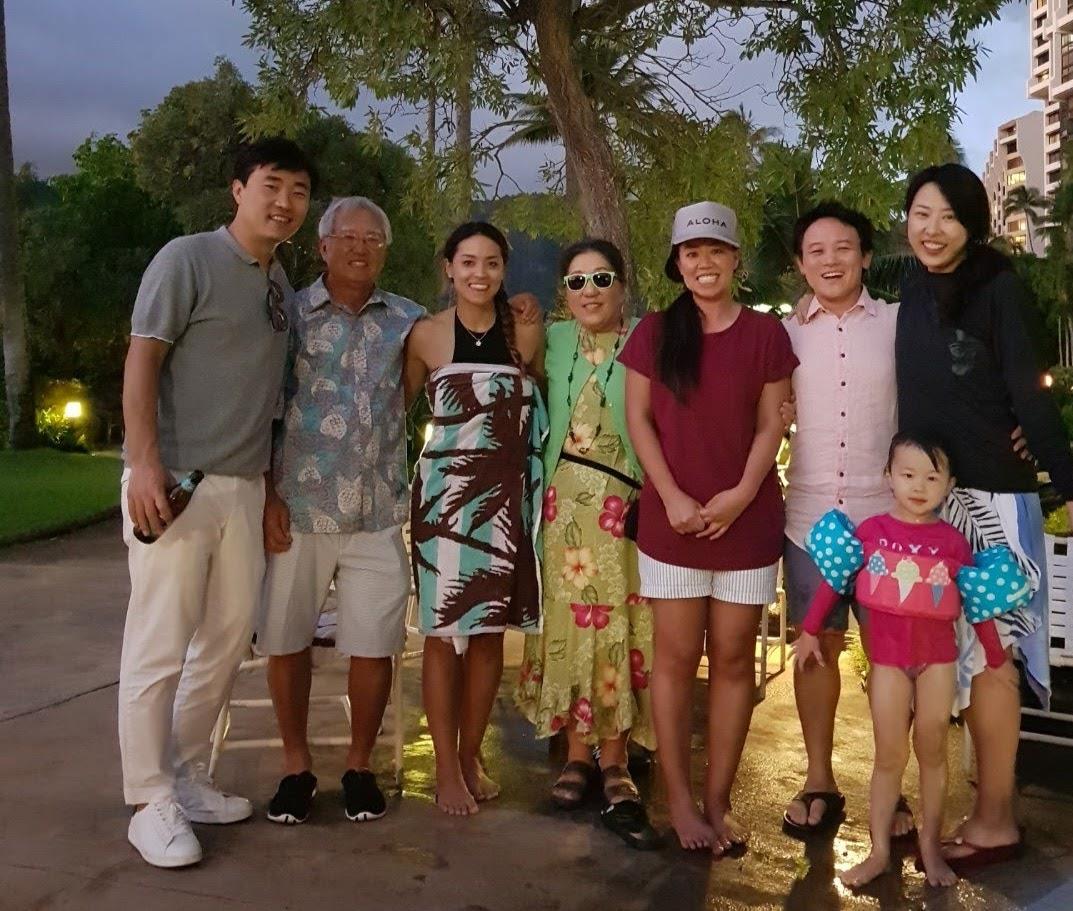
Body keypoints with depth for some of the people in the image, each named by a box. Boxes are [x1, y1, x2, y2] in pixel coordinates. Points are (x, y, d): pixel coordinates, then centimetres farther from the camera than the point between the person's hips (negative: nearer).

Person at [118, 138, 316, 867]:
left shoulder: (282, 282, 14)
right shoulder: (186, 259, -6)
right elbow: (141, 361, -11)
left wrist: (274, 485, 14)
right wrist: (144, 464, -20)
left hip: (246, 487, 8)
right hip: (177, 481, -7)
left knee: (228, 639, 13)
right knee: (160, 648, -2)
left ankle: (186, 777, 28)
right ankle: (151, 804, 11)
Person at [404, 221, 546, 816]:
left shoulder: (527, 334, 5)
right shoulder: (427, 335, 0)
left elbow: (543, 406, 13)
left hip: (508, 495, 2)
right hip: (445, 493, -2)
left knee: (491, 630, 9)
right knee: (444, 632, 1)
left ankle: (472, 755, 25)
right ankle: (447, 767, 14)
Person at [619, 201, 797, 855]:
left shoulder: (766, 333, 3)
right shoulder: (655, 332, 4)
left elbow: (771, 423, 2)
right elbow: (639, 419, 1)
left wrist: (741, 494, -12)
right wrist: (672, 497, -9)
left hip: (748, 519, 1)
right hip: (672, 518, 0)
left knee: (734, 658, 6)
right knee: (676, 657, 4)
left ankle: (719, 800, 18)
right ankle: (680, 800, 15)